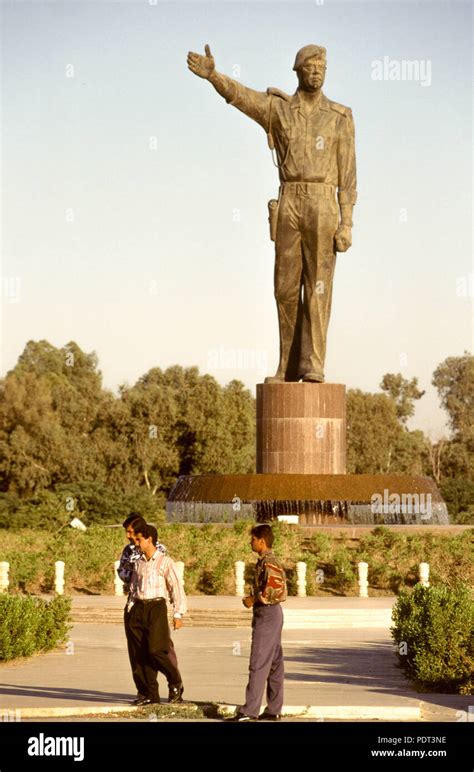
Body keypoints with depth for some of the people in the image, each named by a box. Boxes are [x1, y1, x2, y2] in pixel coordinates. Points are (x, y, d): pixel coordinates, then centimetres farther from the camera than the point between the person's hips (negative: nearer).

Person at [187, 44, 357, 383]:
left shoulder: (340, 117, 6)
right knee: (287, 288, 3)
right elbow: (238, 94, -8)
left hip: (323, 209, -2)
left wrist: (347, 224, -5)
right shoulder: (278, 109, 10)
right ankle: (290, 366, 12)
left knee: (317, 287, -6)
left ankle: (312, 365, -3)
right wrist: (211, 73, -28)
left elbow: (347, 175, 3)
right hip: (288, 209, 2)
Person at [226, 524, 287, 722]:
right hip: (271, 614, 11)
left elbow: (275, 590, -25)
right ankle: (274, 710, 13)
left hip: (267, 615, -11)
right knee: (274, 664, 10)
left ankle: (250, 711, -11)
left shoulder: (268, 562, -15)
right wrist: (254, 599, 12)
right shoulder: (267, 561, 16)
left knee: (258, 665, -10)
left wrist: (253, 600, -14)